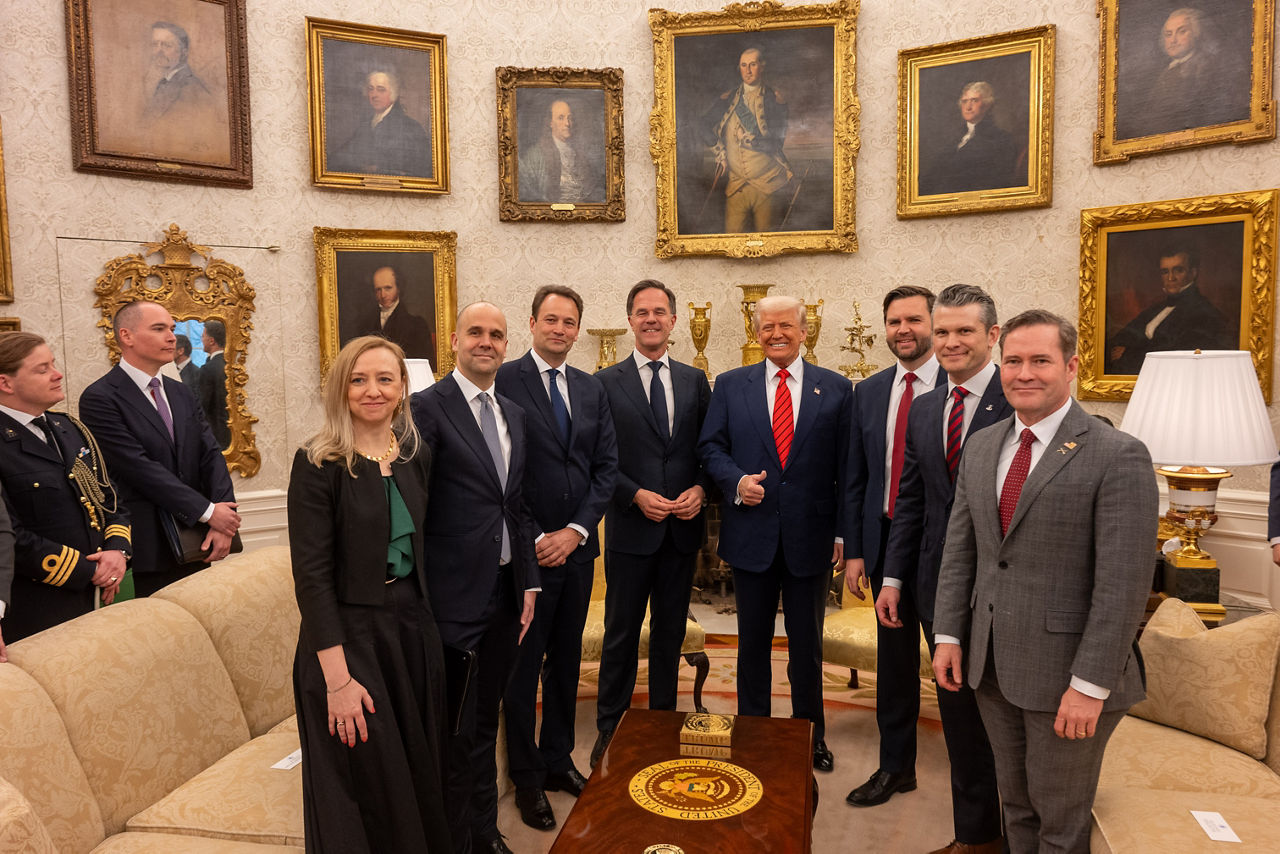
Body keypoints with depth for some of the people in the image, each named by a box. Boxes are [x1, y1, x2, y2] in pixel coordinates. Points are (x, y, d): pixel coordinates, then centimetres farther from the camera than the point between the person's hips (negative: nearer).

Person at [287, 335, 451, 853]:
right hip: (348, 634, -5)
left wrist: (424, 621, 3)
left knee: (420, 770, 17)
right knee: (366, 781, 6)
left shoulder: (415, 455, 4)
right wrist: (337, 677, -19)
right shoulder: (317, 464, -13)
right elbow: (311, 574, -16)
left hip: (412, 626, 5)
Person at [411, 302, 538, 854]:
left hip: (505, 591, 7)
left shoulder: (514, 415, 12)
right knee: (454, 731, 6)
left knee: (486, 721, 20)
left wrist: (529, 582, 10)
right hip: (455, 595, -6)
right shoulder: (427, 408, -10)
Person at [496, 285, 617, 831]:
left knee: (566, 662, 17)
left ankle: (558, 760, 34)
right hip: (527, 550, -5)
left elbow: (606, 467, 7)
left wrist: (576, 530, -6)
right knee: (523, 667, 8)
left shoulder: (592, 390, 9)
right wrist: (534, 540, -13)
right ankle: (527, 777, 25)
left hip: (577, 547, 5)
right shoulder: (504, 381, -8)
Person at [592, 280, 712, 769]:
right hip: (630, 526, -3)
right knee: (621, 633, 8)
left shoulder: (695, 381, 7)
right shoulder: (607, 383, -2)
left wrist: (699, 490, -9)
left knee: (671, 632, 15)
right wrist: (636, 496, -16)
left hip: (683, 528, 3)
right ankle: (610, 728, 25)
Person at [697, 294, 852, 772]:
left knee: (807, 643, 12)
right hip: (752, 535, 1)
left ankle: (811, 736, 31)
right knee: (753, 642, 13)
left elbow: (846, 466, 1)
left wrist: (843, 532, -3)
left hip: (811, 536, 0)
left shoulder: (836, 389, 2)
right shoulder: (730, 386, 5)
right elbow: (710, 447, 5)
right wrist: (736, 480, -14)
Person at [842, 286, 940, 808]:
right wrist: (854, 550, 5)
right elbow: (855, 478, 8)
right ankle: (895, 767, 30)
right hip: (886, 541, 4)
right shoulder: (868, 392, 6)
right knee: (894, 658, 14)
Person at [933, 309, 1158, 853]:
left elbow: (1123, 582, -17)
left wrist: (1091, 685, -18)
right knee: (1016, 804, 22)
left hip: (1065, 672, -5)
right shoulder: (980, 448, 6)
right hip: (991, 666, 6)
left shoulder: (1118, 457, -14)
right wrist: (949, 634, 4)